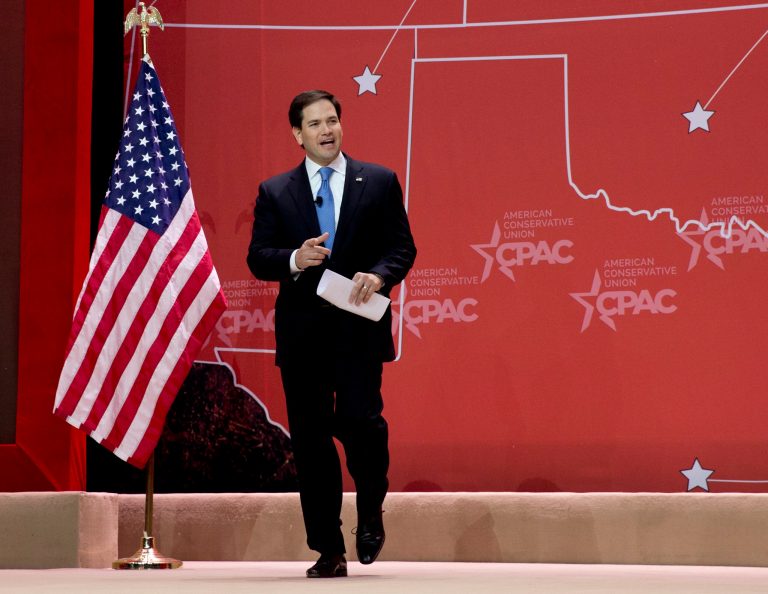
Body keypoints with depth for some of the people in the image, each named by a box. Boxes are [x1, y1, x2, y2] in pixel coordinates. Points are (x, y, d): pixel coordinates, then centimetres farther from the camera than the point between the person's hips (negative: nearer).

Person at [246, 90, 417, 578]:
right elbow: (257, 257, 4)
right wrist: (294, 259, -16)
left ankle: (371, 508, 17)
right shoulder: (274, 193, 10)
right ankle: (329, 551, 12)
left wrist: (379, 274, -15)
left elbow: (403, 247, 5)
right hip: (301, 331, 2)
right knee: (311, 440, 2)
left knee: (358, 420, -15)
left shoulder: (379, 182, 8)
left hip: (358, 326, -1)